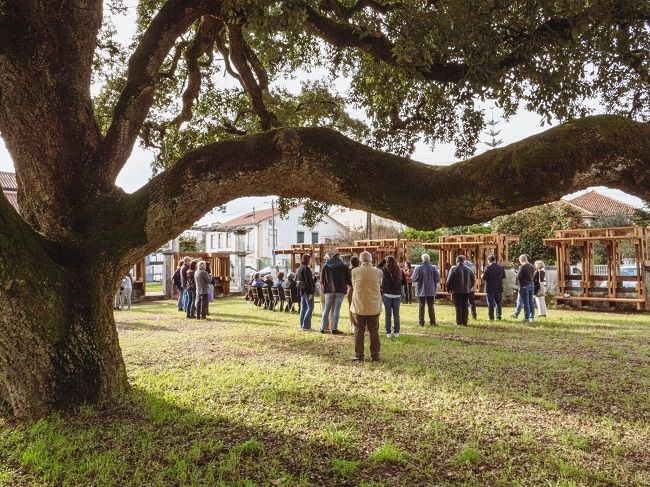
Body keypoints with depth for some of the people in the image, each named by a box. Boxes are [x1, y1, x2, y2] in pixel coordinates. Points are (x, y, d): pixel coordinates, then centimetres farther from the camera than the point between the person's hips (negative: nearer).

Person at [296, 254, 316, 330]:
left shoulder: (299, 268, 12)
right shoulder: (306, 268, -15)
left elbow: (296, 279, 19)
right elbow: (309, 281, -19)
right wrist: (311, 292, -19)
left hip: (302, 291, 9)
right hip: (307, 291, -9)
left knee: (303, 308, 12)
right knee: (310, 307, -5)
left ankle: (302, 325, 16)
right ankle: (305, 325, -8)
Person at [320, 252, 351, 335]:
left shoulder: (325, 266, 6)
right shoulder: (344, 266, -1)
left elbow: (322, 280, 7)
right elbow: (348, 280, -1)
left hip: (329, 290, 2)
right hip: (340, 290, -2)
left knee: (326, 310, 10)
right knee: (336, 310, -1)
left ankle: (323, 328, 11)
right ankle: (334, 329, -2)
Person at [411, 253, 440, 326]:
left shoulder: (419, 268, -13)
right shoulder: (433, 268, -7)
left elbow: (414, 279, -9)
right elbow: (437, 279, -5)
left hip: (421, 291, -2)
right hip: (431, 291, 2)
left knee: (421, 306, 7)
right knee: (431, 306, 11)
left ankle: (421, 322, 7)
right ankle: (432, 322, 12)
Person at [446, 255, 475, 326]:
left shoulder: (454, 269, -6)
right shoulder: (468, 269, 6)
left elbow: (449, 281, -8)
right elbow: (473, 280, 10)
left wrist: (448, 289, 3)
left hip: (456, 291, -3)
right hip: (466, 291, 4)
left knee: (458, 307, 1)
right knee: (465, 307, 9)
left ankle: (459, 322, 1)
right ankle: (464, 322, 11)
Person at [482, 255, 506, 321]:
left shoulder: (487, 268, -13)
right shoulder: (501, 267, 2)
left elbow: (484, 278, -17)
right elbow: (504, 276, 11)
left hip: (490, 289, -4)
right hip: (499, 288, 4)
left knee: (490, 304, 1)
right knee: (498, 302, 15)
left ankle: (491, 317, 2)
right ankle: (498, 316, 18)